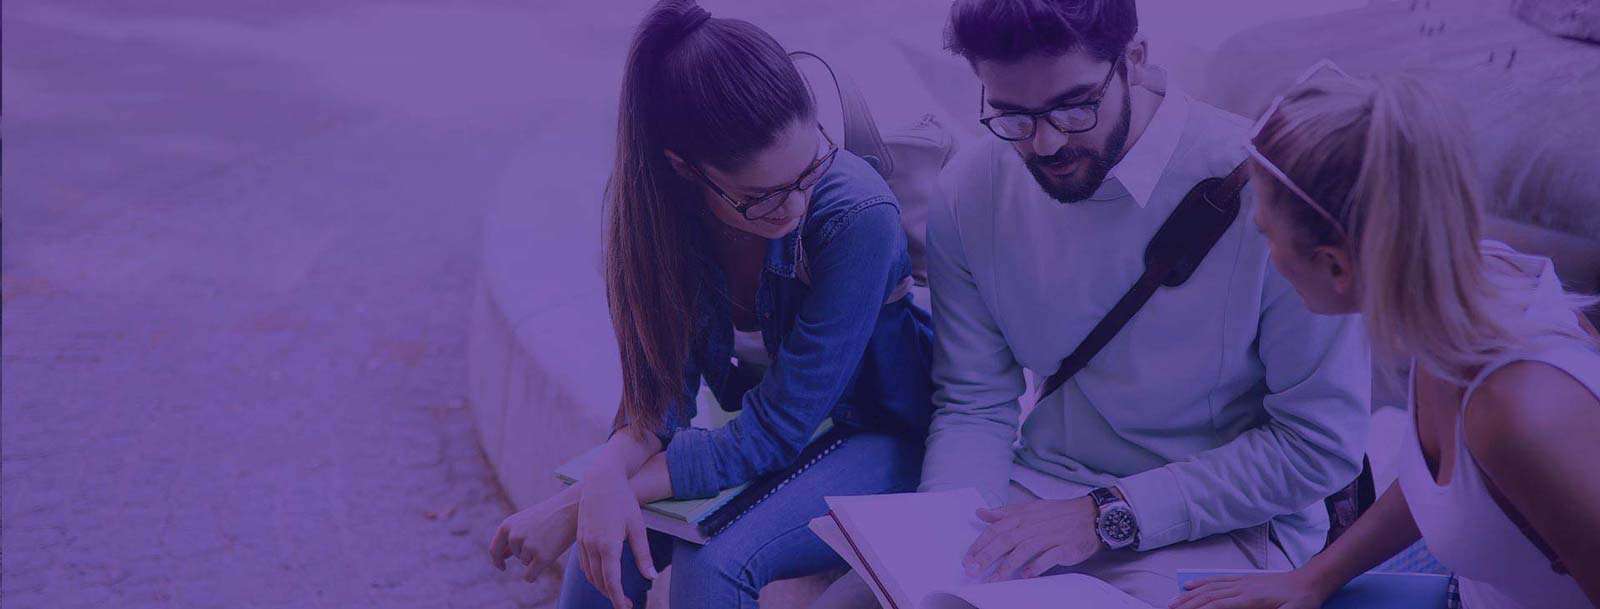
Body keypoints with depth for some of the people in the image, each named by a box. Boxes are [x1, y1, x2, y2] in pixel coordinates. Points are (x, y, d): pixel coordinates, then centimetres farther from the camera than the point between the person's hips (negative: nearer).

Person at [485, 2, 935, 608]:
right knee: (603, 543, -20)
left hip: (882, 440, -4)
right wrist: (606, 474, -34)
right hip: (765, 426, 4)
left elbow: (772, 435, -27)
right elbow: (661, 390, -10)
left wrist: (573, 503, -29)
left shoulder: (858, 216, -30)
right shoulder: (662, 201, -17)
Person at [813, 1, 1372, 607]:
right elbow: (974, 406, 4)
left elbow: (1323, 444, -14)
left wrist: (1112, 514, -18)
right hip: (1039, 496, 3)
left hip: (1220, 527, -3)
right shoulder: (971, 191, -4)